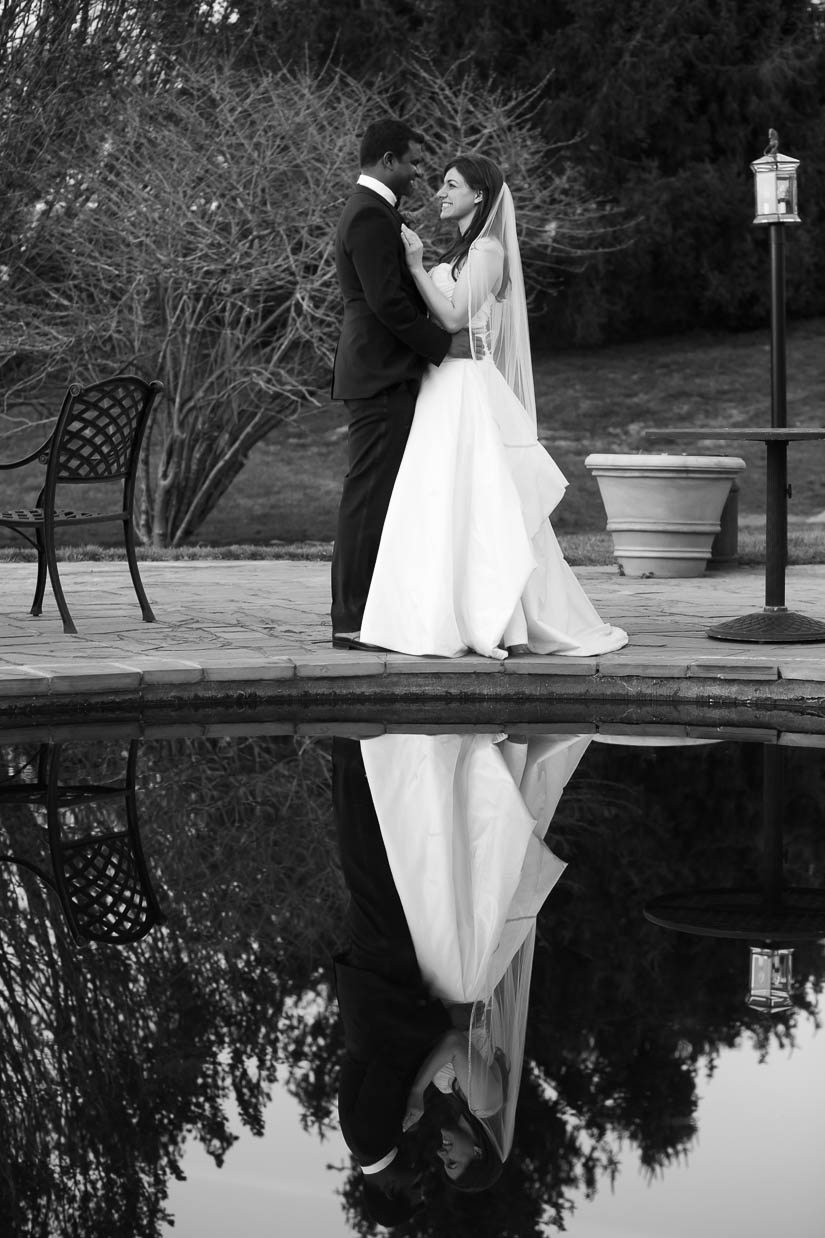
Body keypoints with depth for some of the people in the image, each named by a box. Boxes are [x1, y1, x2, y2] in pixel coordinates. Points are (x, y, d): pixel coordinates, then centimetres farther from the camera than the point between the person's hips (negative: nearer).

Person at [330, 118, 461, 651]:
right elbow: (387, 301, -20)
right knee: (369, 495, -9)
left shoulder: (373, 210, 20)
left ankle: (361, 613, 15)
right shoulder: (371, 215, -14)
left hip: (383, 373, 11)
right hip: (381, 375, -11)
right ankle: (354, 621, -7)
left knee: (374, 497, 11)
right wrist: (444, 344, -14)